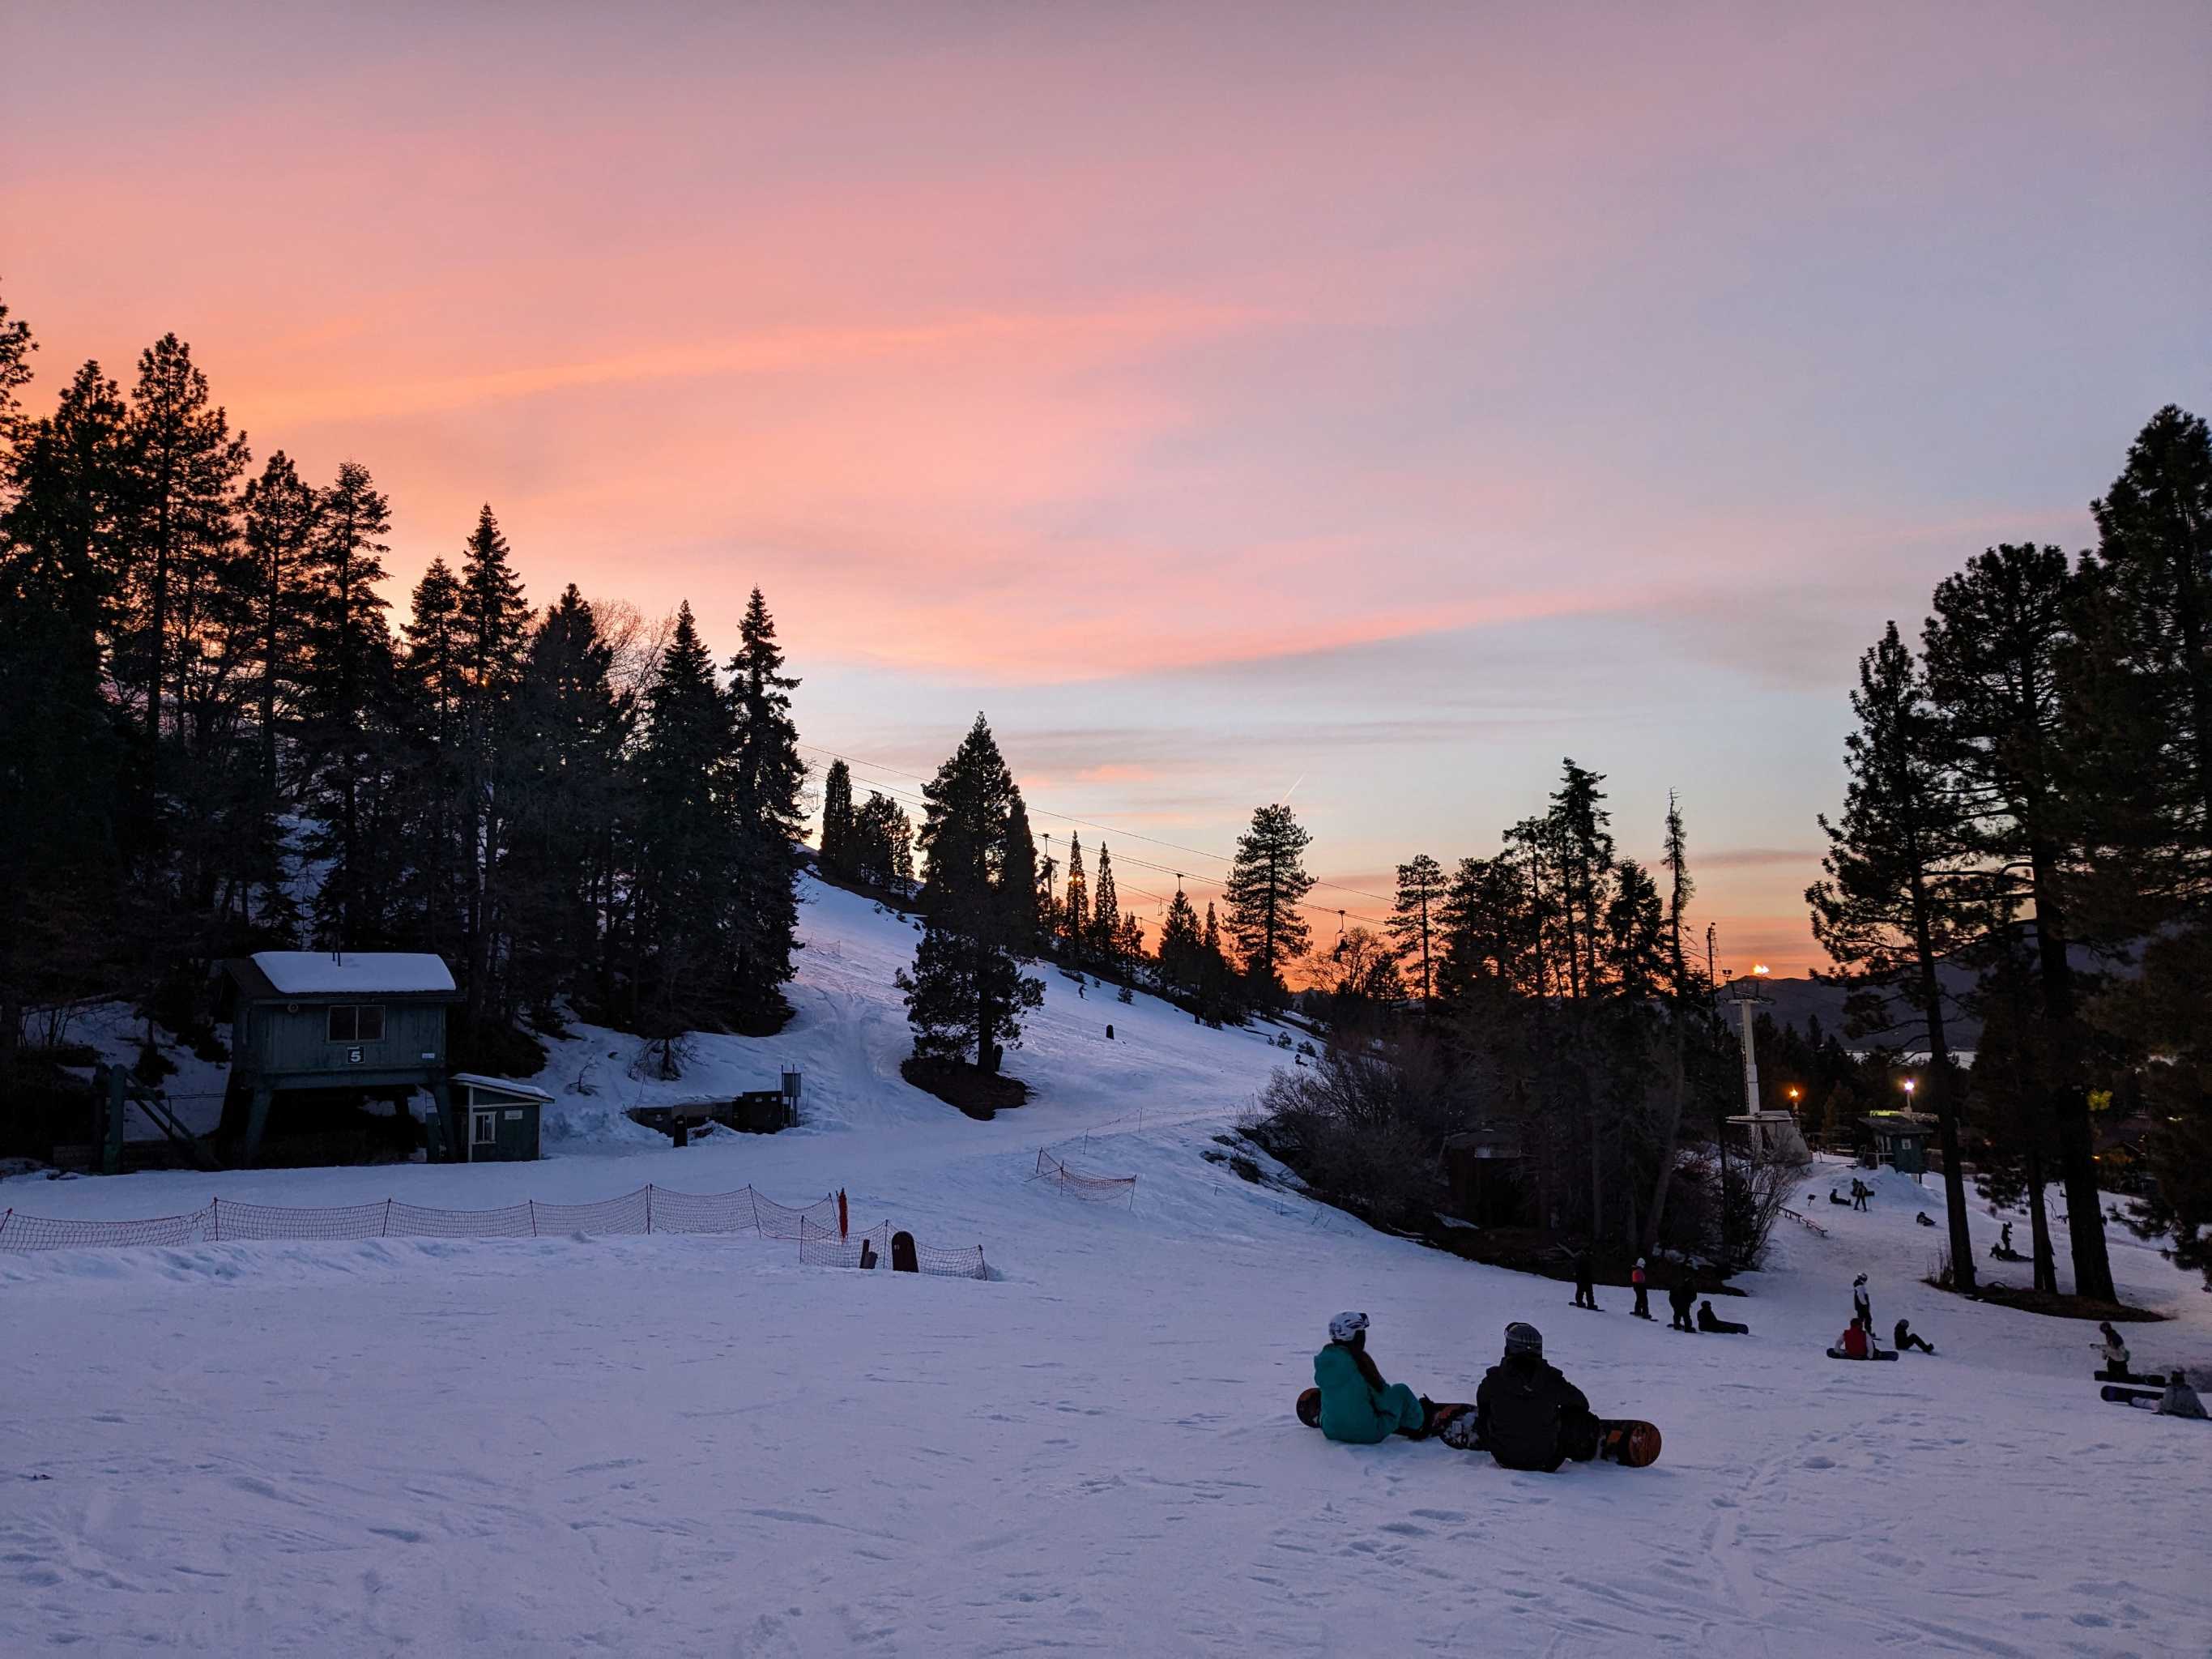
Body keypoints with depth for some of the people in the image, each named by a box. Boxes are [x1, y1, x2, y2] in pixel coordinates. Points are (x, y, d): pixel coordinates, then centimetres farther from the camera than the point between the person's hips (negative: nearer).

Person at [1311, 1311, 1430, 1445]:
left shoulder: (1323, 1358, -2)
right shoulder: (1358, 1360, -20)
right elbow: (1382, 1396, -12)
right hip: (1367, 1434, -6)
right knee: (1401, 1391, 10)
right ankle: (1418, 1425, 34)